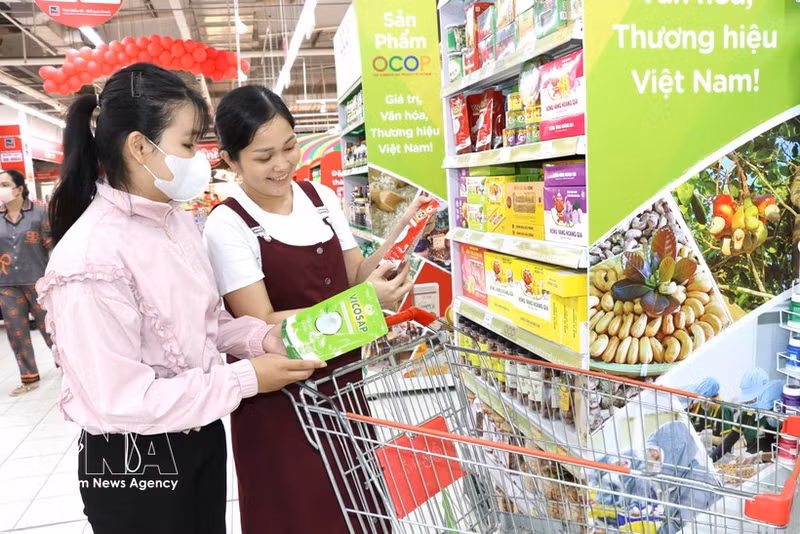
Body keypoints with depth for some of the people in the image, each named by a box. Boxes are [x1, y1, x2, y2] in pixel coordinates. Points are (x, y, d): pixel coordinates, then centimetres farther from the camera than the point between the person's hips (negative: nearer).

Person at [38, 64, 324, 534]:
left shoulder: (178, 218, 0)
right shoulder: (90, 256, -26)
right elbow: (122, 400, -26)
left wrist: (258, 336, -9)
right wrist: (246, 379, -23)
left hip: (202, 436, 7)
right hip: (132, 465, -7)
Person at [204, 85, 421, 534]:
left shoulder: (322, 198, 2)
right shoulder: (228, 225, -14)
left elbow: (355, 275, 4)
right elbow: (262, 326, -19)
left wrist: (398, 238, -14)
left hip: (341, 378, 5)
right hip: (278, 396, -5)